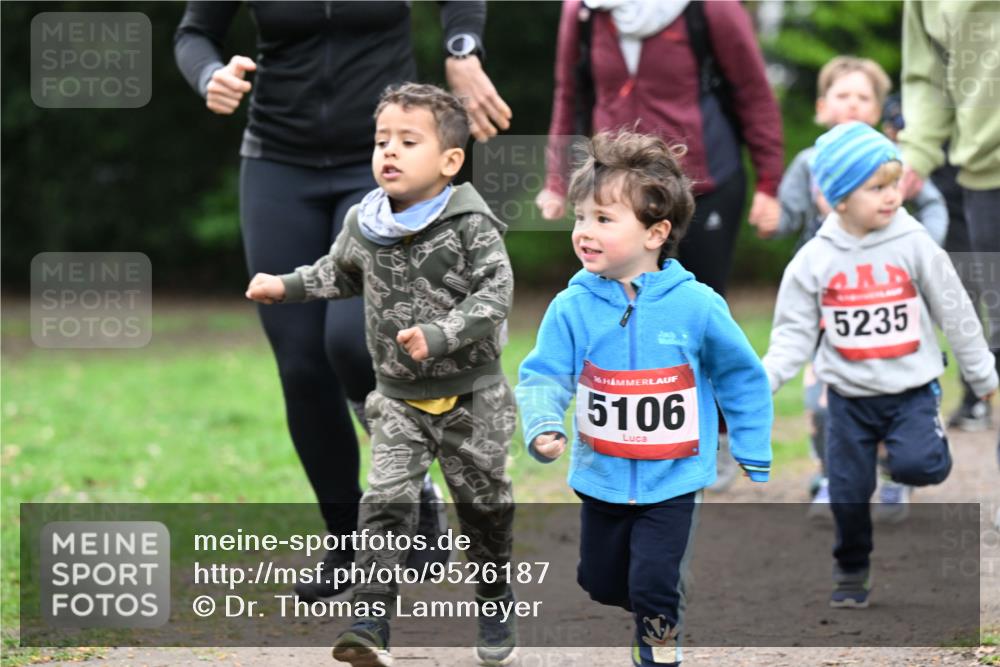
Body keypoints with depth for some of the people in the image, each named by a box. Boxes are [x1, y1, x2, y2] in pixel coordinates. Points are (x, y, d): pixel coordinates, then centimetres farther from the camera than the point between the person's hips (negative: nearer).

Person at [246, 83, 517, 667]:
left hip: (469, 394, -3)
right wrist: (285, 286, 10)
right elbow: (342, 273, 20)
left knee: (484, 501, 11)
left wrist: (439, 335, -33)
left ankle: (496, 603, 33)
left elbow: (495, 295, -22)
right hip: (399, 395, 3)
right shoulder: (366, 223, 0)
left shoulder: (470, 225, -16)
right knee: (386, 499, -11)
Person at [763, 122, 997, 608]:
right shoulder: (815, 259, -5)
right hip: (849, 396, 1)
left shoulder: (913, 245, -7)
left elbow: (956, 313, 2)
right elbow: (795, 333, -1)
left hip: (911, 389, -1)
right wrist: (765, 379, -17)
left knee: (917, 465, -24)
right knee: (848, 493, 6)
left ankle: (929, 445, 11)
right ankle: (852, 571, 28)